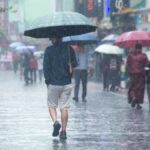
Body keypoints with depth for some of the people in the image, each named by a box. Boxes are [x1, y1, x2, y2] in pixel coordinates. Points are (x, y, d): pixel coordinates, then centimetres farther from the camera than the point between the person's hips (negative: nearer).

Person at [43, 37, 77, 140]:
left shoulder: (49, 50, -6)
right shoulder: (69, 49, 1)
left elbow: (46, 66, -8)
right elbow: (74, 64, 6)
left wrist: (47, 79, 1)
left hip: (53, 83, -2)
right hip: (67, 83, 2)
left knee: (52, 105, 13)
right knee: (64, 108, 6)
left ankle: (55, 122, -12)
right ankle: (63, 131, 6)